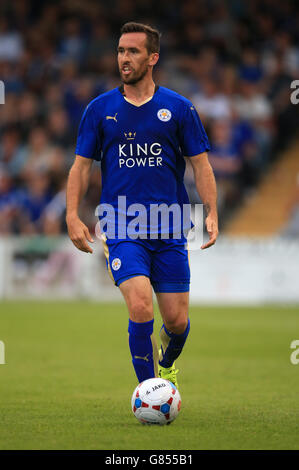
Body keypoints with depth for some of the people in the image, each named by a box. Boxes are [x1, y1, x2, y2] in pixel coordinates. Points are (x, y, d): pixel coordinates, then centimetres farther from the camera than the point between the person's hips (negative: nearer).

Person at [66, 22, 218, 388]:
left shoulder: (178, 108, 5)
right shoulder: (100, 109, 6)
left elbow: (201, 165, 6)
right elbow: (81, 166, 8)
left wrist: (212, 213, -7)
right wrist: (72, 215, -5)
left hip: (170, 231, 1)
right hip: (122, 230, -1)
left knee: (177, 321, 2)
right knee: (140, 308, -20)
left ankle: (166, 364, 37)